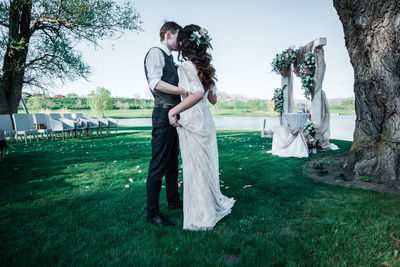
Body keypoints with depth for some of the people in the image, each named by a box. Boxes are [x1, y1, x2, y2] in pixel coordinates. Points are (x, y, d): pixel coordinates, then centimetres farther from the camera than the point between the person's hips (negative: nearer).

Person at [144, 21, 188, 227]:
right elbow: (156, 83, -20)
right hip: (163, 114, -10)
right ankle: (152, 213, 3)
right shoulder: (155, 52, -4)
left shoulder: (169, 58, 22)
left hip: (173, 114, 10)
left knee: (172, 161, 17)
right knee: (158, 165, -7)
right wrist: (184, 90, -24)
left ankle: (173, 200, 32)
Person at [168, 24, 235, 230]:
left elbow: (198, 93, -26)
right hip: (206, 119, 8)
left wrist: (174, 110, -23)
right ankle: (214, 205, 32)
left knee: (195, 167, 2)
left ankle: (201, 217, 15)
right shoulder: (206, 66, 13)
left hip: (192, 120, -8)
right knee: (206, 165, 18)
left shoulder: (186, 65, -10)